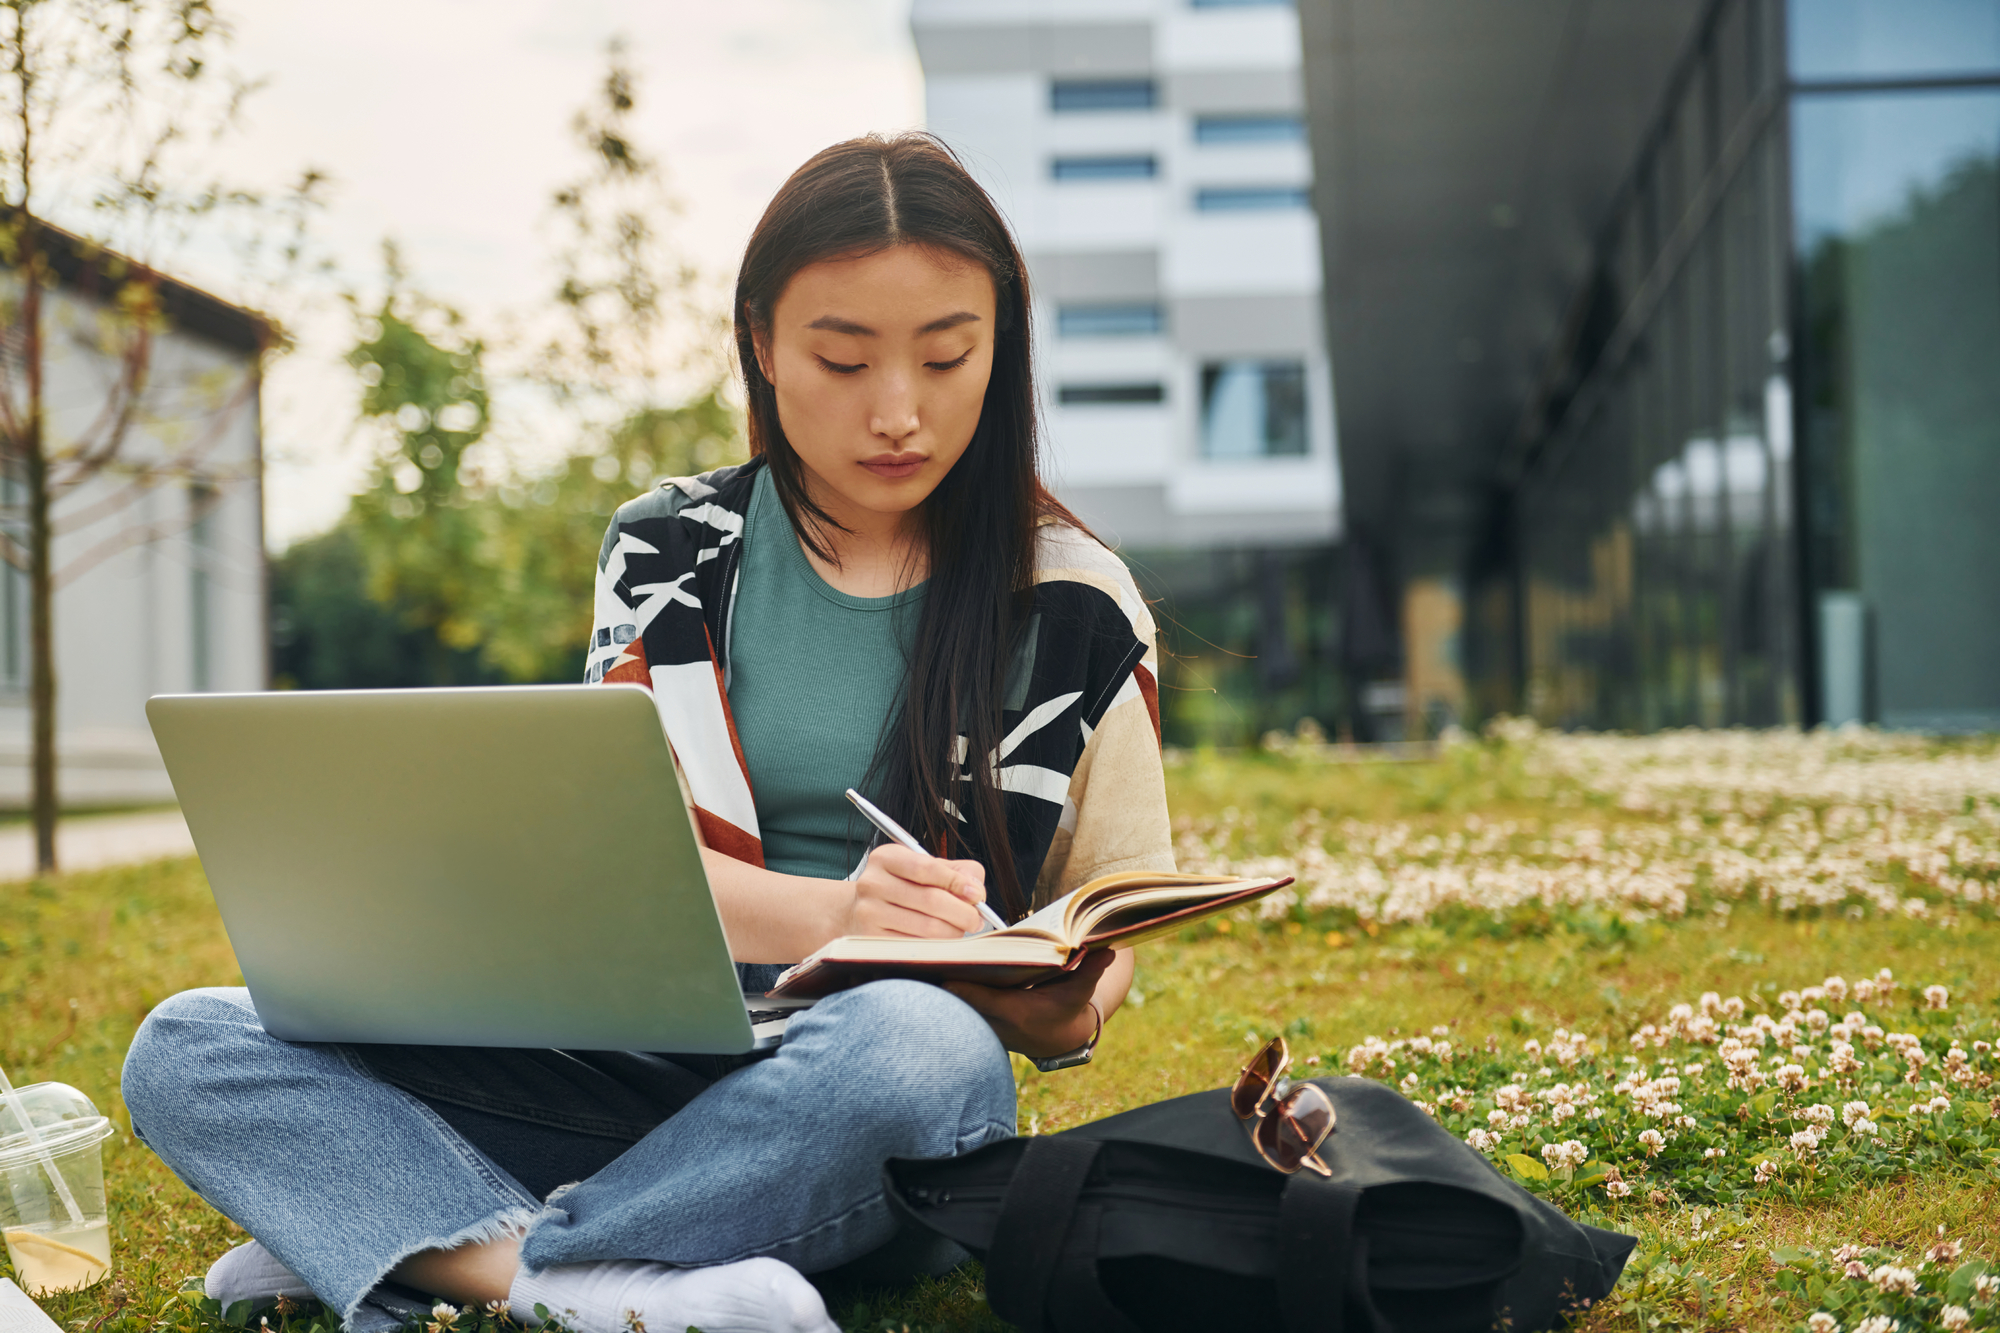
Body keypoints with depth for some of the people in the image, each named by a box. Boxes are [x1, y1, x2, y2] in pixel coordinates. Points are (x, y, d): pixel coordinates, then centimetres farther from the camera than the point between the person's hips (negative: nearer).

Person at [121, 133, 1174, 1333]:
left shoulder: (1078, 608, 3)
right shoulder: (672, 554, 8)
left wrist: (1069, 1006, -16)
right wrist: (829, 911, -24)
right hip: (633, 1079, 2)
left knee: (922, 1044, -39)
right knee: (188, 1049, -14)